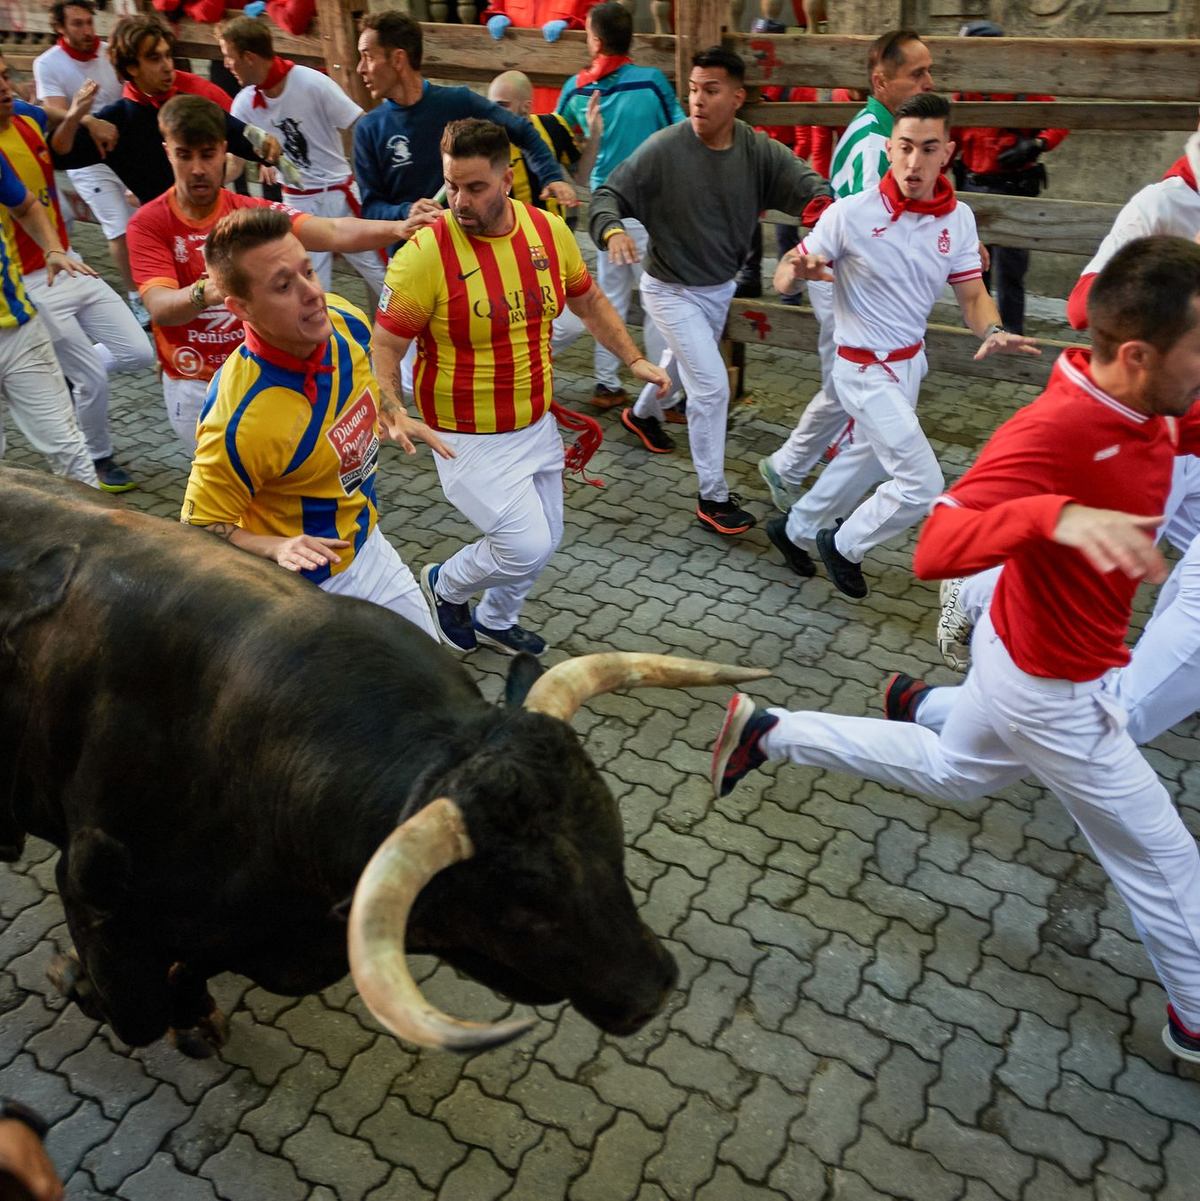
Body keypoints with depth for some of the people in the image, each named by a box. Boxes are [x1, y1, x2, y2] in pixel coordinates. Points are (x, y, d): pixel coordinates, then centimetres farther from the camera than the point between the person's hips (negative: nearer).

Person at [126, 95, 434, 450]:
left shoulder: (251, 211, -3)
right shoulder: (148, 223, -8)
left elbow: (332, 233, -20)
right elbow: (160, 308, -24)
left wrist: (397, 228, -39)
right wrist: (205, 292, -47)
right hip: (194, 386, -2)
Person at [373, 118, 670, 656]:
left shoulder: (549, 231, -5)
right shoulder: (425, 252, -21)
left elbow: (588, 301, 12)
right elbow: (383, 347, -18)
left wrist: (633, 359, 7)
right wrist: (394, 415, -34)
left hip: (537, 425, 6)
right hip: (469, 439, -6)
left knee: (544, 540, 18)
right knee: (526, 547, -9)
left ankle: (495, 620, 47)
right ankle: (444, 586, 23)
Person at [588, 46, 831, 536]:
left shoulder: (758, 150, -12)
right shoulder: (664, 148, -21)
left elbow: (808, 185, -17)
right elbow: (608, 194, -18)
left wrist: (823, 205, -40)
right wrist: (613, 230, -40)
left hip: (720, 287, 6)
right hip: (672, 290, -6)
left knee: (685, 361, 28)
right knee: (712, 385, -11)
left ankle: (642, 413, 61)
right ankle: (713, 497, 2)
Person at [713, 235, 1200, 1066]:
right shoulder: (1052, 432, -35)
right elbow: (936, 550, -44)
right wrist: (1057, 515, -59)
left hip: (1020, 650, 9)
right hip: (1054, 692, -9)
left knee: (948, 772, 31)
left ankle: (771, 733, 33)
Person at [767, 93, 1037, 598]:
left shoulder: (958, 218, -5)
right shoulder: (850, 214, -20)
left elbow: (971, 293, -3)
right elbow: (785, 276, -15)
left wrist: (993, 333, -24)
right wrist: (796, 271, -40)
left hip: (911, 361, 7)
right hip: (866, 370, -7)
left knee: (867, 458, 24)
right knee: (922, 485, -10)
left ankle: (796, 529, 45)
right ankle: (845, 546, 16)